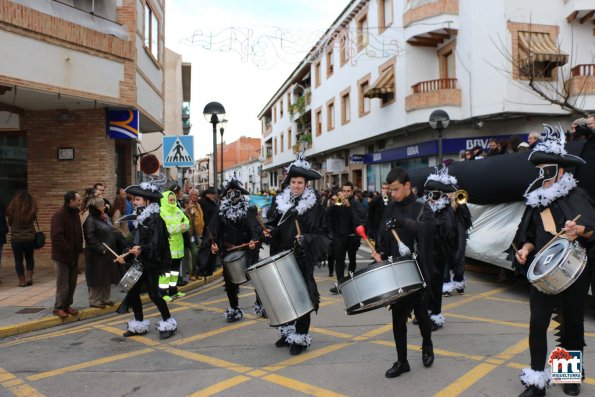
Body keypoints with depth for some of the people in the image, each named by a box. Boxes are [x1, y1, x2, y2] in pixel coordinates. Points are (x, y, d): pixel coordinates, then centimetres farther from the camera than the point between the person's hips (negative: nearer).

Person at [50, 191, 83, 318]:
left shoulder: (75, 213, 8)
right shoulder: (59, 215, -17)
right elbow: (57, 237, -23)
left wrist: (79, 248, 4)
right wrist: (68, 250, -20)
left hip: (74, 255, 7)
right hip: (62, 255, -7)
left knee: (72, 283, 12)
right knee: (63, 284, -1)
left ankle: (67, 305, 25)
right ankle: (58, 307, 13)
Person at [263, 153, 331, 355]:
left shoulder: (314, 205, -5)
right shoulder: (280, 202, 6)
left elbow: (323, 234, -5)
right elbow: (273, 226, 12)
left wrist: (307, 239, -21)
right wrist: (269, 232, -9)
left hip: (303, 260, -4)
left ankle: (301, 337, 14)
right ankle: (287, 332, 28)